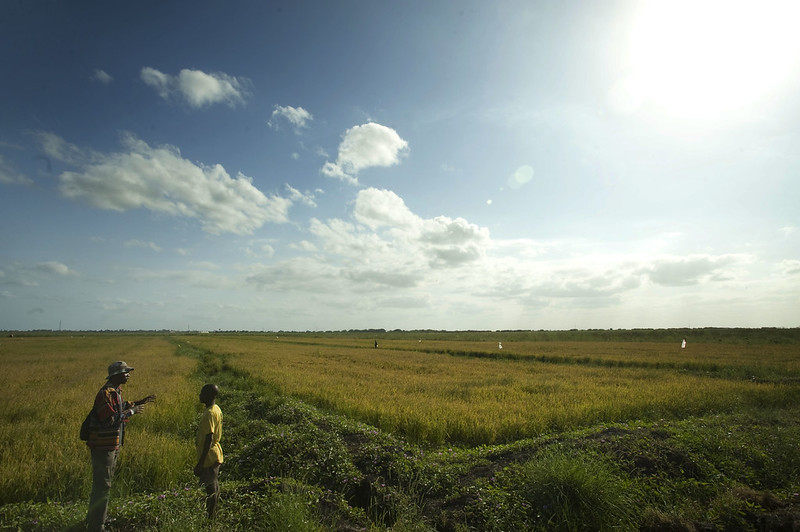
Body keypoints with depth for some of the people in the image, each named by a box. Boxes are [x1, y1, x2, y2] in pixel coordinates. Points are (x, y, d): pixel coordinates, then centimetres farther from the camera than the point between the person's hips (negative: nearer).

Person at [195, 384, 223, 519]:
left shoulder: (209, 414, -23)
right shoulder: (217, 409, 6)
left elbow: (209, 439, -25)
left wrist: (200, 463, -21)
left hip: (209, 458, -10)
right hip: (216, 456, 10)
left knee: (210, 490, 2)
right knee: (214, 488, 18)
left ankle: (209, 518, 13)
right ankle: (213, 516, 30)